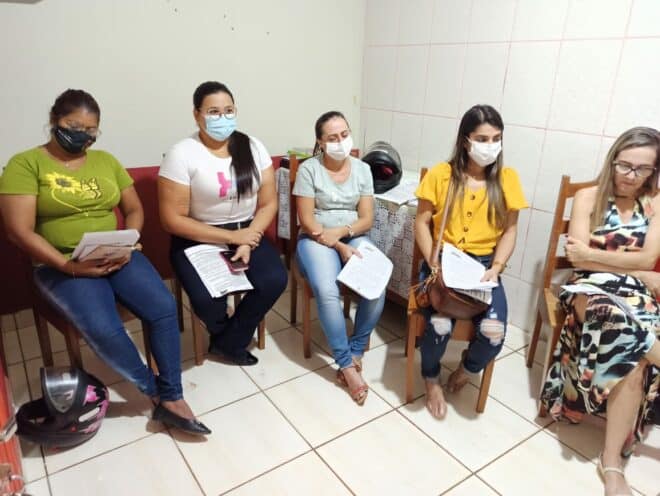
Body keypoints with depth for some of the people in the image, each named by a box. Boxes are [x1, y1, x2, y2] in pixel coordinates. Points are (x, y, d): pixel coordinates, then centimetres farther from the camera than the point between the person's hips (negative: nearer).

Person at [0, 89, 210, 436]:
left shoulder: (106, 161, 12)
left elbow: (134, 210, 14)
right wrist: (68, 265, -19)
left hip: (117, 258, 4)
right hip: (61, 266, -3)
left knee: (164, 308, -21)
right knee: (105, 330, -30)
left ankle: (172, 399, -8)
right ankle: (156, 392, -4)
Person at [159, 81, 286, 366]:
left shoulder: (253, 147, 1)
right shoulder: (182, 154, -11)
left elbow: (268, 204, 1)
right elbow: (172, 220, -14)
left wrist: (248, 242, -16)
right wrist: (231, 237, -18)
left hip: (248, 233, 4)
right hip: (198, 239, -3)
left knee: (275, 280, -22)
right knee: (207, 298, -28)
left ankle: (228, 343, 3)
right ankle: (232, 336, 11)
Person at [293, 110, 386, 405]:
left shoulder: (362, 169, 5)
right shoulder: (309, 169, -6)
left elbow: (366, 219, 2)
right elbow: (307, 222, -10)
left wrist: (342, 232, -17)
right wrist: (340, 247, -19)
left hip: (354, 237, 3)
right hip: (317, 240, -3)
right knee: (326, 291, -32)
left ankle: (354, 353, -4)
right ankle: (348, 365, -16)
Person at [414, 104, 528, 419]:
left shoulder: (507, 178, 3)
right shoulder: (440, 174, -2)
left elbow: (510, 230, 6)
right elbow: (422, 222, -1)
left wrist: (496, 268, -9)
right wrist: (434, 263, -13)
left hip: (483, 265, 2)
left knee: (494, 333, -23)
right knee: (440, 324, -29)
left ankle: (466, 369, 16)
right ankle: (431, 380, 7)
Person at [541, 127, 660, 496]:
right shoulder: (588, 197, 5)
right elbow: (578, 258, -5)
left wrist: (595, 252, -10)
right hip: (592, 288, -1)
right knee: (620, 322, -40)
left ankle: (613, 461, -22)